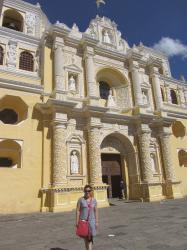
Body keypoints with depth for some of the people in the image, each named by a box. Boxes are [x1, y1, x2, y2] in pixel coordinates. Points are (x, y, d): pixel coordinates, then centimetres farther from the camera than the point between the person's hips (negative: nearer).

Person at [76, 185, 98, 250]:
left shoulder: (94, 200, -1)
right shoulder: (81, 199, -7)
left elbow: (96, 211, 3)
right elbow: (77, 210, -6)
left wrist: (96, 222, 2)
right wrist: (77, 221, -8)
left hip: (91, 220, 1)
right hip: (83, 220, -1)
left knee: (90, 237, -3)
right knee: (85, 236, 11)